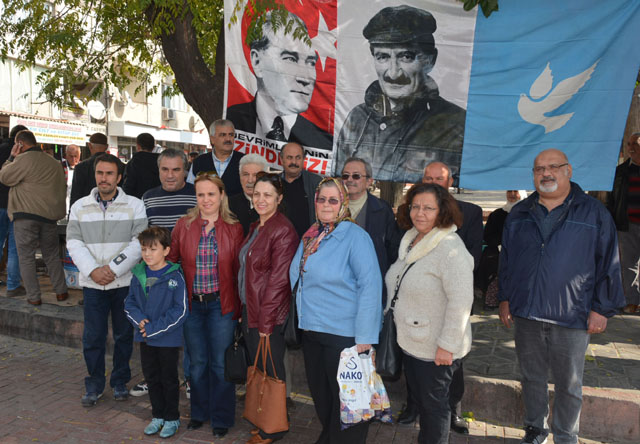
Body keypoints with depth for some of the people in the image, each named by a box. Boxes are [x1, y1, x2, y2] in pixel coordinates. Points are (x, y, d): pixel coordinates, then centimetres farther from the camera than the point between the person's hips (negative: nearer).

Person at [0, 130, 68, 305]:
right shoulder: (55, 163, 11)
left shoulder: (24, 159, -10)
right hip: (50, 215, 6)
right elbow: (63, 188, 16)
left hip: (26, 214, -6)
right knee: (52, 255, 16)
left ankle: (34, 297, 5)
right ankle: (61, 291, 17)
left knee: (26, 257, 4)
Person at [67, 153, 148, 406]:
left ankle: (120, 382, 26)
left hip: (125, 282, -1)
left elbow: (139, 243, -8)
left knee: (124, 335, 9)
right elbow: (74, 243, 1)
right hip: (92, 283, 2)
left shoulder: (135, 206, -1)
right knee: (92, 337, 6)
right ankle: (94, 385, 23)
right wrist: (92, 270, -13)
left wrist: (113, 268, -15)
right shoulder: (79, 207, 7)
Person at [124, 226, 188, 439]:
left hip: (168, 339, -5)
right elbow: (129, 303, 9)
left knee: (169, 379, 10)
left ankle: (172, 418, 27)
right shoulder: (138, 276, 1)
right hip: (145, 338, 5)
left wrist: (154, 328, -19)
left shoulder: (175, 277, -16)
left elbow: (180, 311, -16)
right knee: (151, 378, 17)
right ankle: (158, 416, 35)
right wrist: (140, 319, -11)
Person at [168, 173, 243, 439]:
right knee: (197, 362, 14)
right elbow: (171, 261, 6)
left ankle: (221, 419, 26)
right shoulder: (184, 225, 1)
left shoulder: (234, 229, -3)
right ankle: (199, 413, 35)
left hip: (221, 304, -2)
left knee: (220, 362, 6)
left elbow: (239, 270, -2)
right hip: (192, 304, 2)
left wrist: (239, 306, -5)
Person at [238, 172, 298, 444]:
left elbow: (278, 280, -20)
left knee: (270, 372, 7)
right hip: (248, 309, 9)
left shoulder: (283, 231, -17)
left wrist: (266, 321, -18)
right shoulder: (255, 228, 11)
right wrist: (244, 309, 10)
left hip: (268, 315, -9)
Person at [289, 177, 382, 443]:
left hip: (344, 332, -7)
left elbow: (370, 284, -19)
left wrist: (365, 336, -22)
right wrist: (303, 318, 13)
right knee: (319, 392, 22)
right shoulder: (310, 236, 8)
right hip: (311, 329, 7)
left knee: (344, 399, 8)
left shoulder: (355, 236, -14)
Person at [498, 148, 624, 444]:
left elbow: (609, 264, -1)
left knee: (569, 384, 11)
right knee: (531, 376, 16)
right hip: (526, 313, 3)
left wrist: (602, 308, -4)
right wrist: (505, 298, 9)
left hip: (572, 318, -3)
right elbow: (506, 260, 12)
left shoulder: (593, 212, -2)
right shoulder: (519, 214, 7)